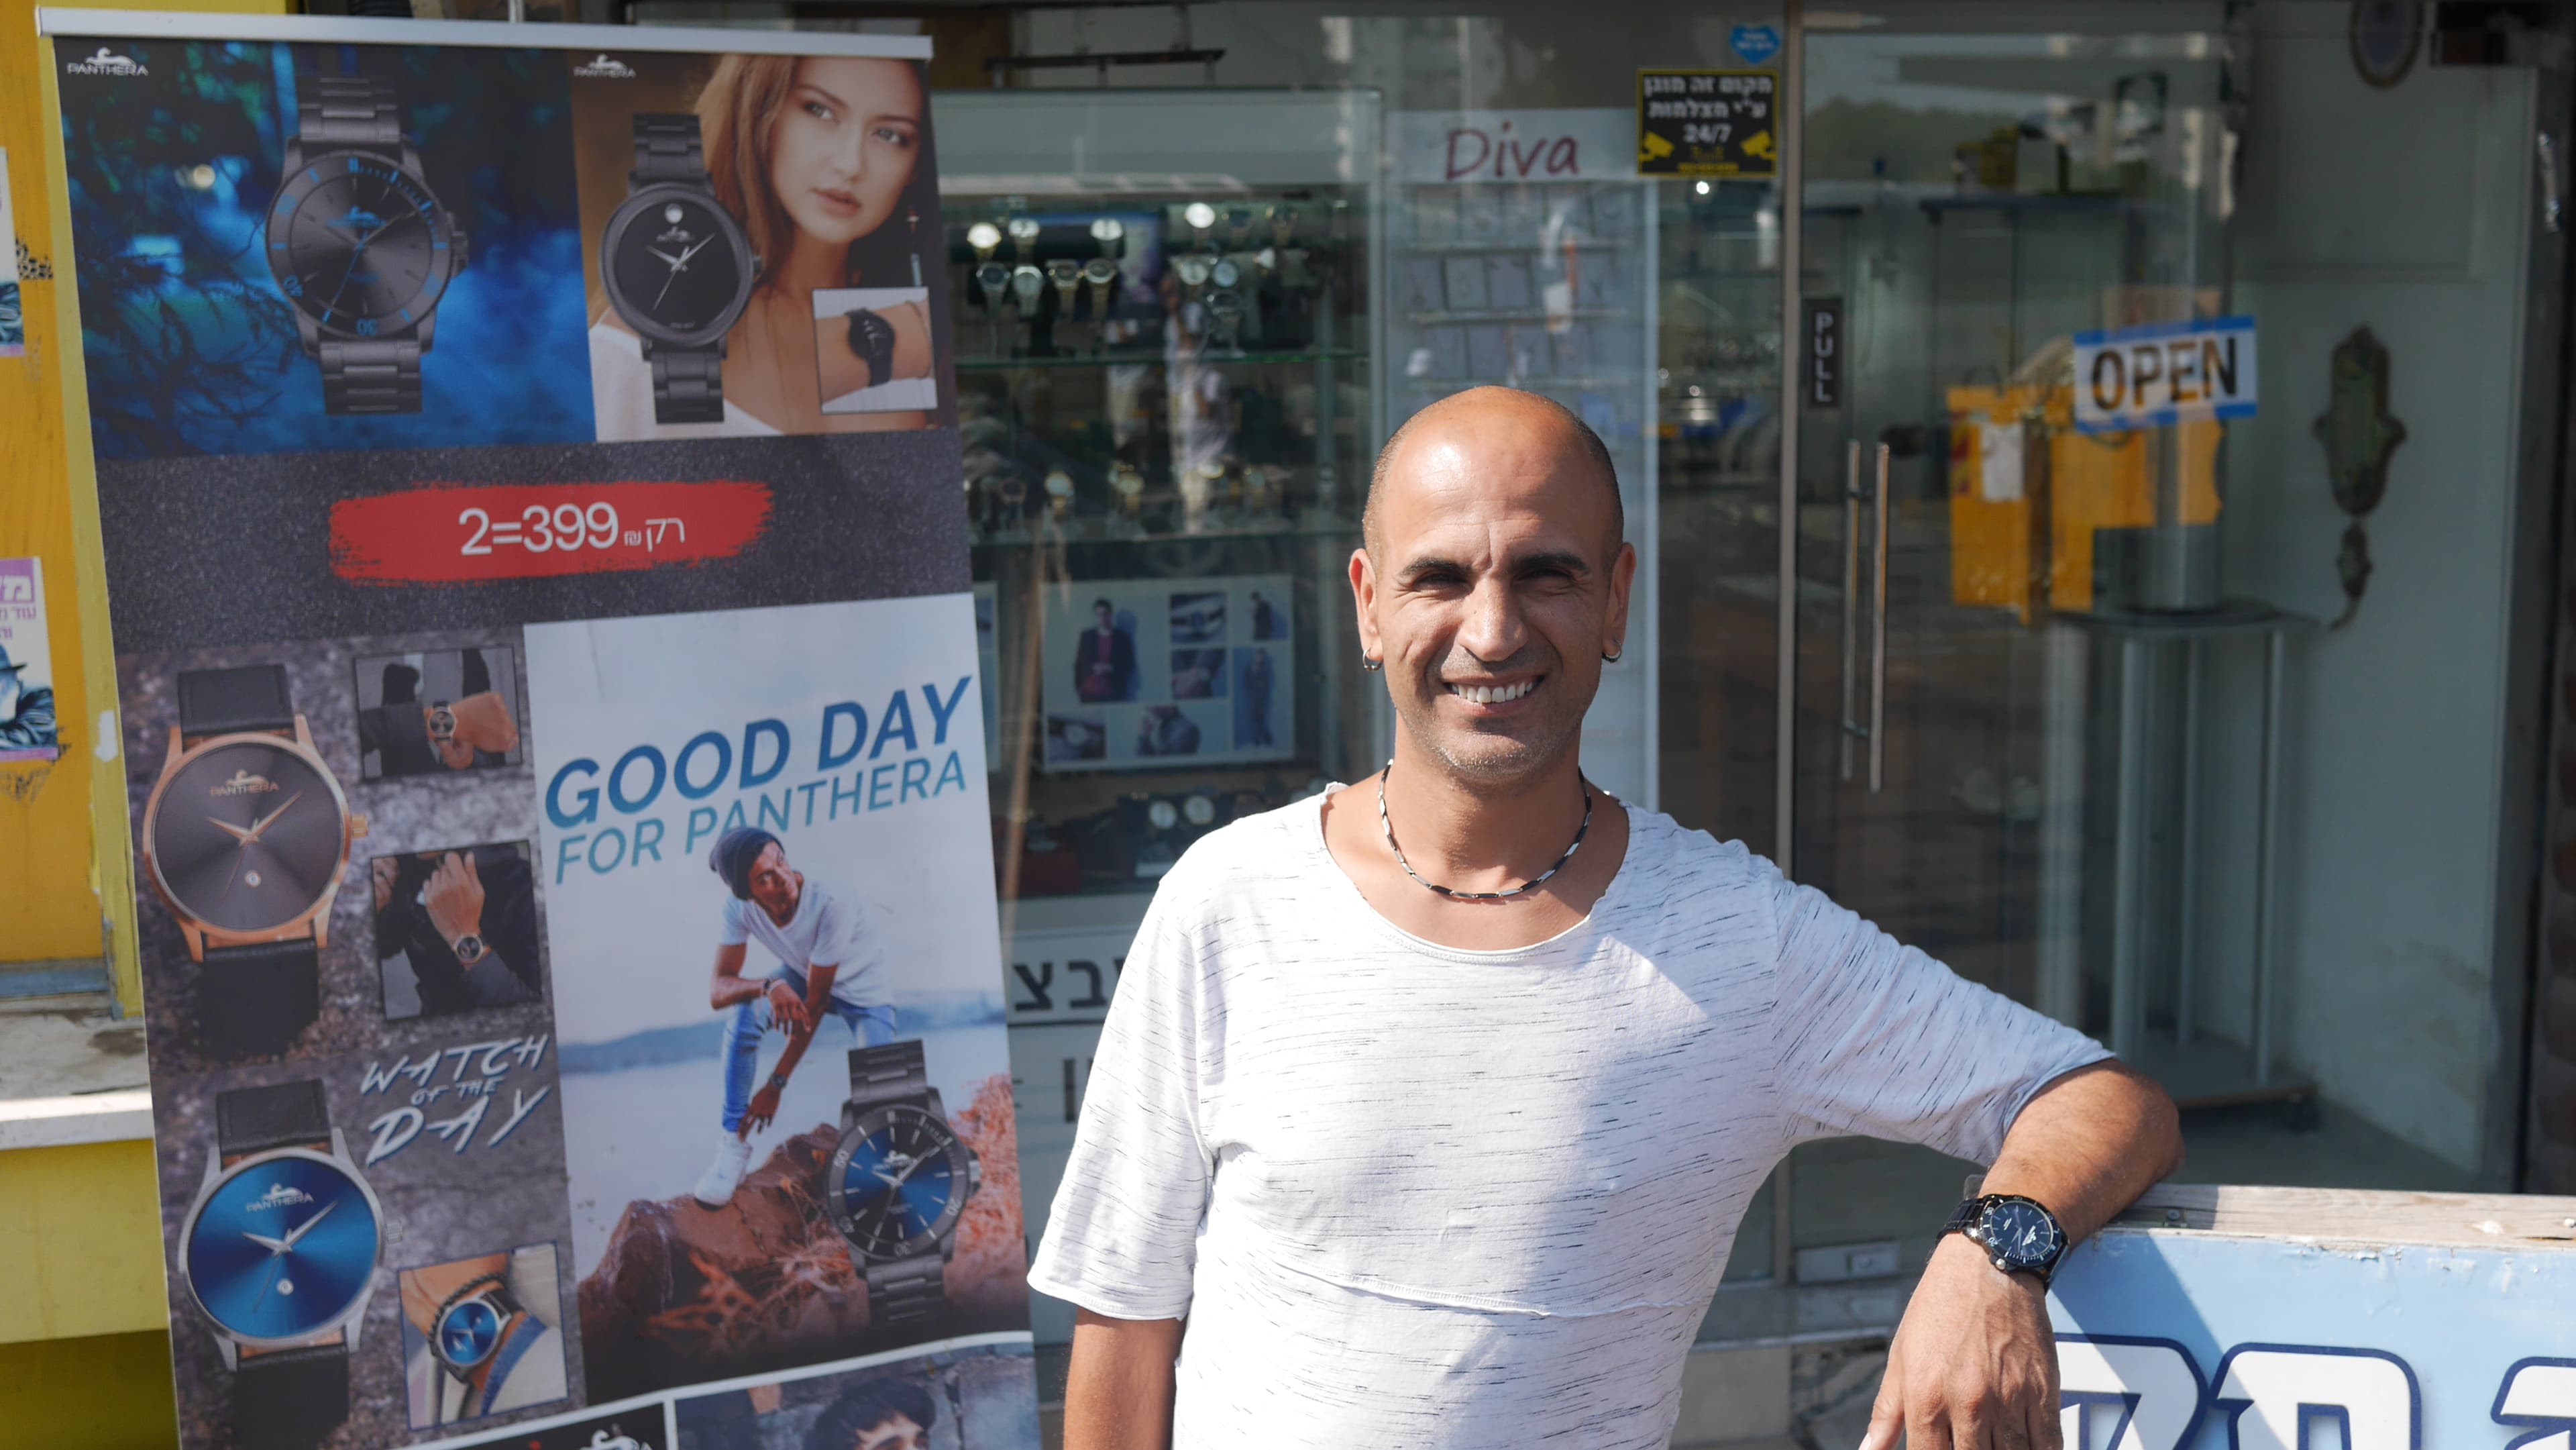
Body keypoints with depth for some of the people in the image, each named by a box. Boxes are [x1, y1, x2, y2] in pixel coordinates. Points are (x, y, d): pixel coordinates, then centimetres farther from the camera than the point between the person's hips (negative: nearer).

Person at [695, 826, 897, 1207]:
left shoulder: (830, 907, -39)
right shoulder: (740, 910, -25)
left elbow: (815, 1004, -31)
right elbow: (718, 992, -27)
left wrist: (776, 1085, -27)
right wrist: (768, 987, -50)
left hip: (861, 987, -3)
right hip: (801, 975, 3)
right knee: (744, 1013, -27)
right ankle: (734, 1146, -14)